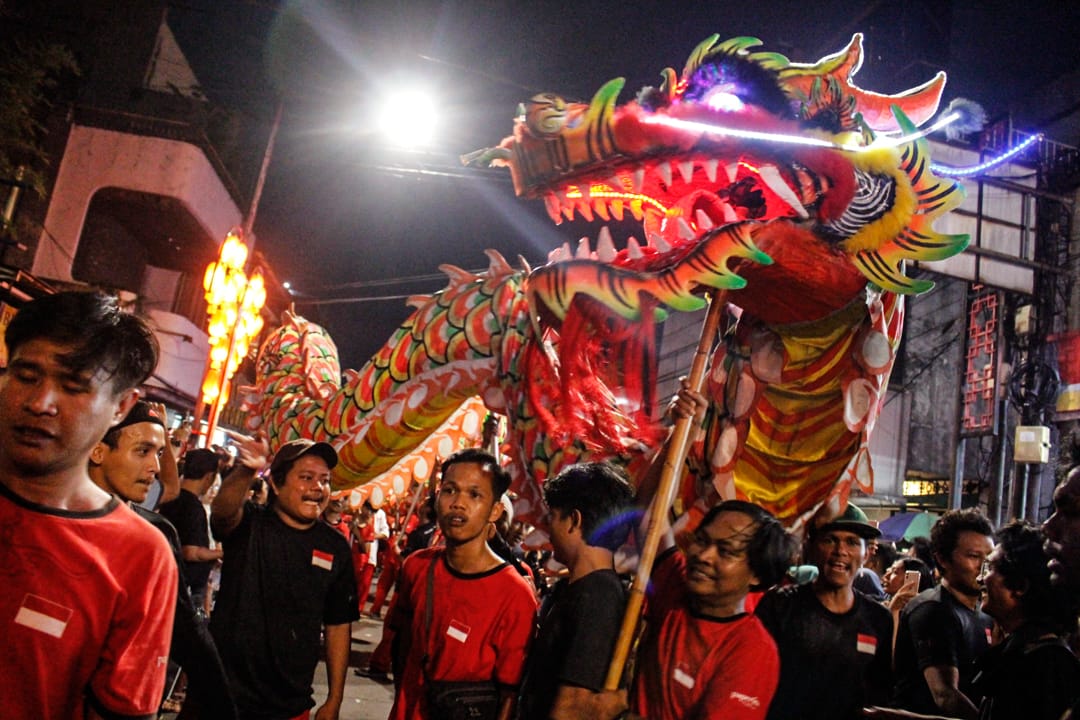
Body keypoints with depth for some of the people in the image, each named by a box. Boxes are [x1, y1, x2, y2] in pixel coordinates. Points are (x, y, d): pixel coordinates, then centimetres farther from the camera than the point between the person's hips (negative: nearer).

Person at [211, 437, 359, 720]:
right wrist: (244, 472, -51)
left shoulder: (335, 547, 0)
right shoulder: (249, 523, -6)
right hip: (226, 694, -2)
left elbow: (339, 626, 6)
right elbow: (222, 512, -31)